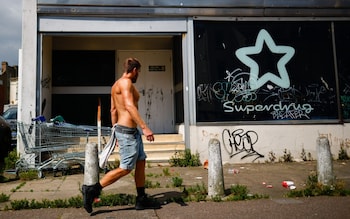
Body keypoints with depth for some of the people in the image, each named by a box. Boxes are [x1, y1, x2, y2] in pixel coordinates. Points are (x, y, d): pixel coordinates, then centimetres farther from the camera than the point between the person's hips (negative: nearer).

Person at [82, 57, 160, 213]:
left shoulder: (116, 85, 18)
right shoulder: (126, 82, -12)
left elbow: (113, 110, 20)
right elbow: (129, 106, -25)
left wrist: (116, 134, 23)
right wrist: (144, 127, -29)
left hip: (131, 131, 11)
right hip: (127, 131, -11)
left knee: (141, 162, 12)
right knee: (125, 168, -5)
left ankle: (141, 200, 19)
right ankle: (92, 190, 2)